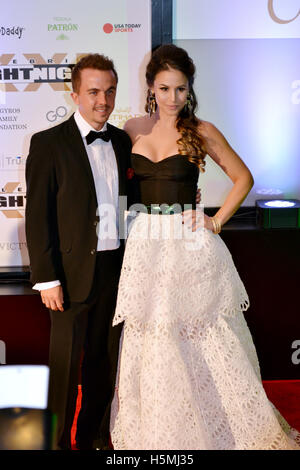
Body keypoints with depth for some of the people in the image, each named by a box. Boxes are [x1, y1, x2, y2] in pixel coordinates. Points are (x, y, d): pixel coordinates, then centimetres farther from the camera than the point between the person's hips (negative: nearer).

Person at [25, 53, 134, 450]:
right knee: (70, 361, 9)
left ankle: (100, 435, 37)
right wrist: (46, 279, -13)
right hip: (74, 272, -4)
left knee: (106, 358, 17)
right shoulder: (49, 143, -7)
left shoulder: (122, 141, 8)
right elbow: (38, 216, -9)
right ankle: (70, 439, 30)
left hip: (118, 268, 5)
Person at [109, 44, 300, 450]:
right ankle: (156, 431, 29)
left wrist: (217, 221, -3)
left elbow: (243, 177, 5)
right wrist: (131, 215, 4)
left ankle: (234, 429, 25)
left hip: (190, 244, -3)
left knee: (203, 340, 3)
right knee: (150, 341, 9)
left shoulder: (202, 131, -1)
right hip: (145, 244, 3)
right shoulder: (134, 129, 7)